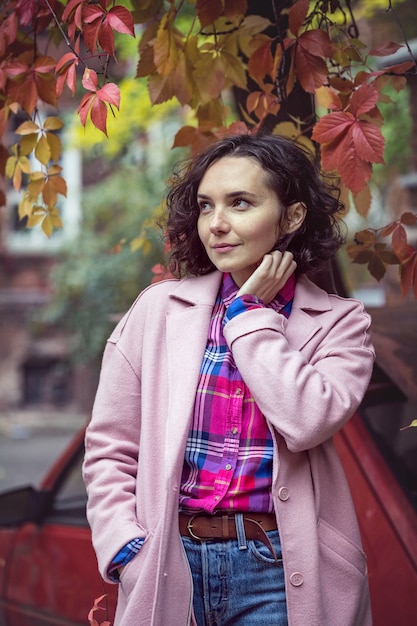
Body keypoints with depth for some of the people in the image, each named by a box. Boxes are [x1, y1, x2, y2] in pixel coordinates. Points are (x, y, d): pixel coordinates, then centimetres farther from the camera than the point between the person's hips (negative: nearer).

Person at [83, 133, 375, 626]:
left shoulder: (339, 322, 0)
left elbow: (305, 420, -19)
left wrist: (251, 310, -9)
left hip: (280, 570, -1)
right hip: (169, 560, 1)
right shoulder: (158, 311, 2)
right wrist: (130, 557, -8)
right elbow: (108, 450, 3)